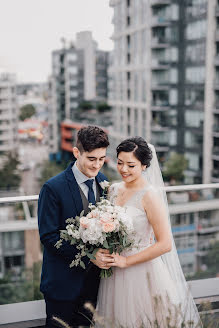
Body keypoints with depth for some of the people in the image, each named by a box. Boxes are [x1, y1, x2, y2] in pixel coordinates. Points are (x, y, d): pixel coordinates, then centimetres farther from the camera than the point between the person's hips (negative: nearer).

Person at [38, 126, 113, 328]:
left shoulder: (103, 182, 1)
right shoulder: (53, 188, -18)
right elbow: (48, 236, -19)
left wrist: (105, 253, -9)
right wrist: (88, 256, -24)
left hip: (93, 279, 5)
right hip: (63, 282, -5)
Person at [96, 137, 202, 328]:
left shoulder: (149, 195, -16)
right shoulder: (114, 189, 4)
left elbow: (165, 244, -18)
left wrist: (126, 261, -15)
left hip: (141, 272, -6)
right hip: (113, 273, 6)